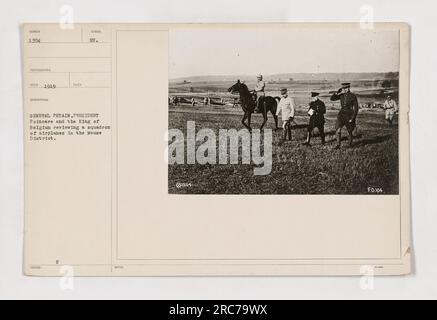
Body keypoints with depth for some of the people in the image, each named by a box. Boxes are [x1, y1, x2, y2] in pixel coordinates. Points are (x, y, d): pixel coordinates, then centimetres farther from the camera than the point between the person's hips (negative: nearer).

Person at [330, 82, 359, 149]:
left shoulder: (353, 96, -8)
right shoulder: (341, 95, 3)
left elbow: (356, 108, -7)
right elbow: (332, 98, 0)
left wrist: (353, 118, -12)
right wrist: (339, 92, -9)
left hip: (349, 114, -3)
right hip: (342, 113, 3)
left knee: (350, 131, 10)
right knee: (338, 129, -14)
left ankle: (350, 143, 32)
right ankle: (338, 144, -9)